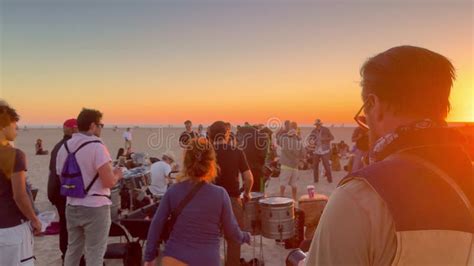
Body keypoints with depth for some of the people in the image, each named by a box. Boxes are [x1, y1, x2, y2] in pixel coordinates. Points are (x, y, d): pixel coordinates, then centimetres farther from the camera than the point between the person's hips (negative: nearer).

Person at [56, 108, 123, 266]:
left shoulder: (64, 147, 6)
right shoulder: (96, 146, -17)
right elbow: (109, 182, -22)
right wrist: (117, 175, -2)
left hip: (72, 207, 7)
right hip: (95, 208, -7)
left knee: (72, 250, 20)